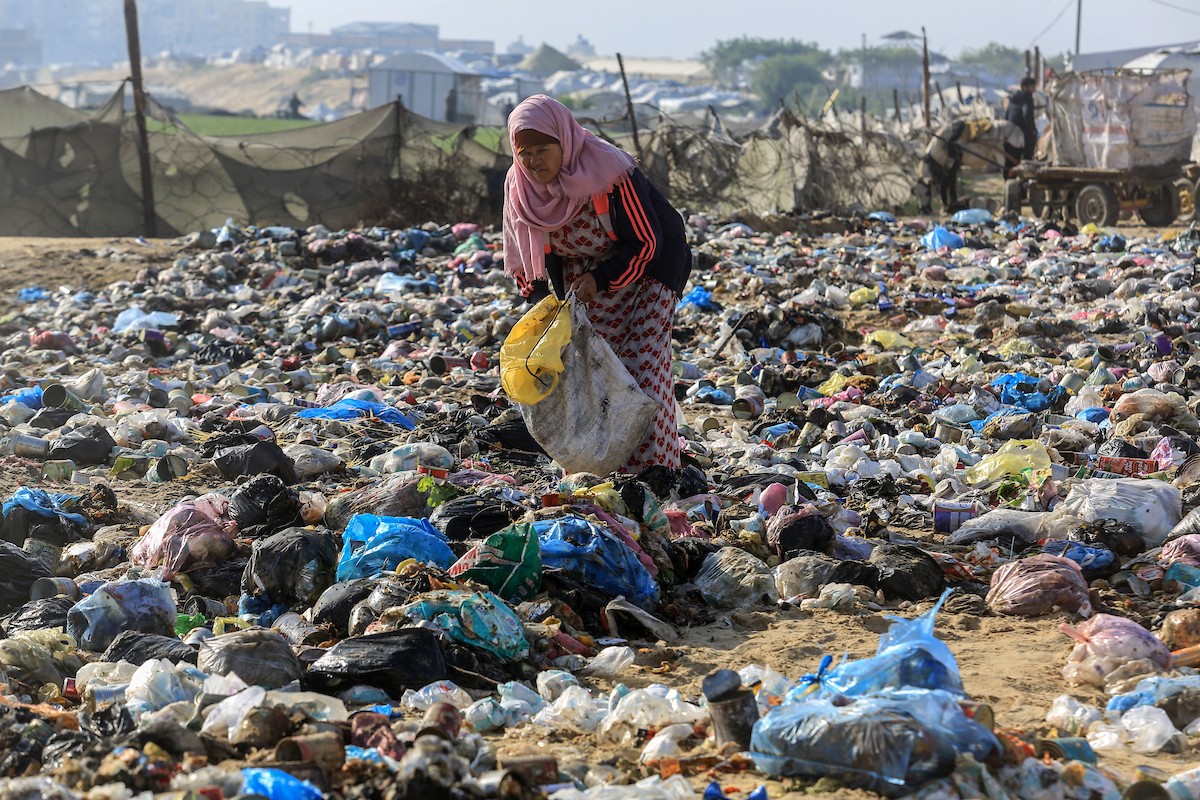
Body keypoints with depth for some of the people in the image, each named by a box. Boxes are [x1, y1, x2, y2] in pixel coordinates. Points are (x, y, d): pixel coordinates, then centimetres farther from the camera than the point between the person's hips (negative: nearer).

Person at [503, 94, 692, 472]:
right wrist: (539, 297, -12)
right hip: (580, 282, 5)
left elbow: (646, 242, -22)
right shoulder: (518, 185, -13)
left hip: (639, 274, -5)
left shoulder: (608, 170, -30)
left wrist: (600, 280, -27)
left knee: (643, 367, -13)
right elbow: (521, 253, 1)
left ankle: (654, 466, -6)